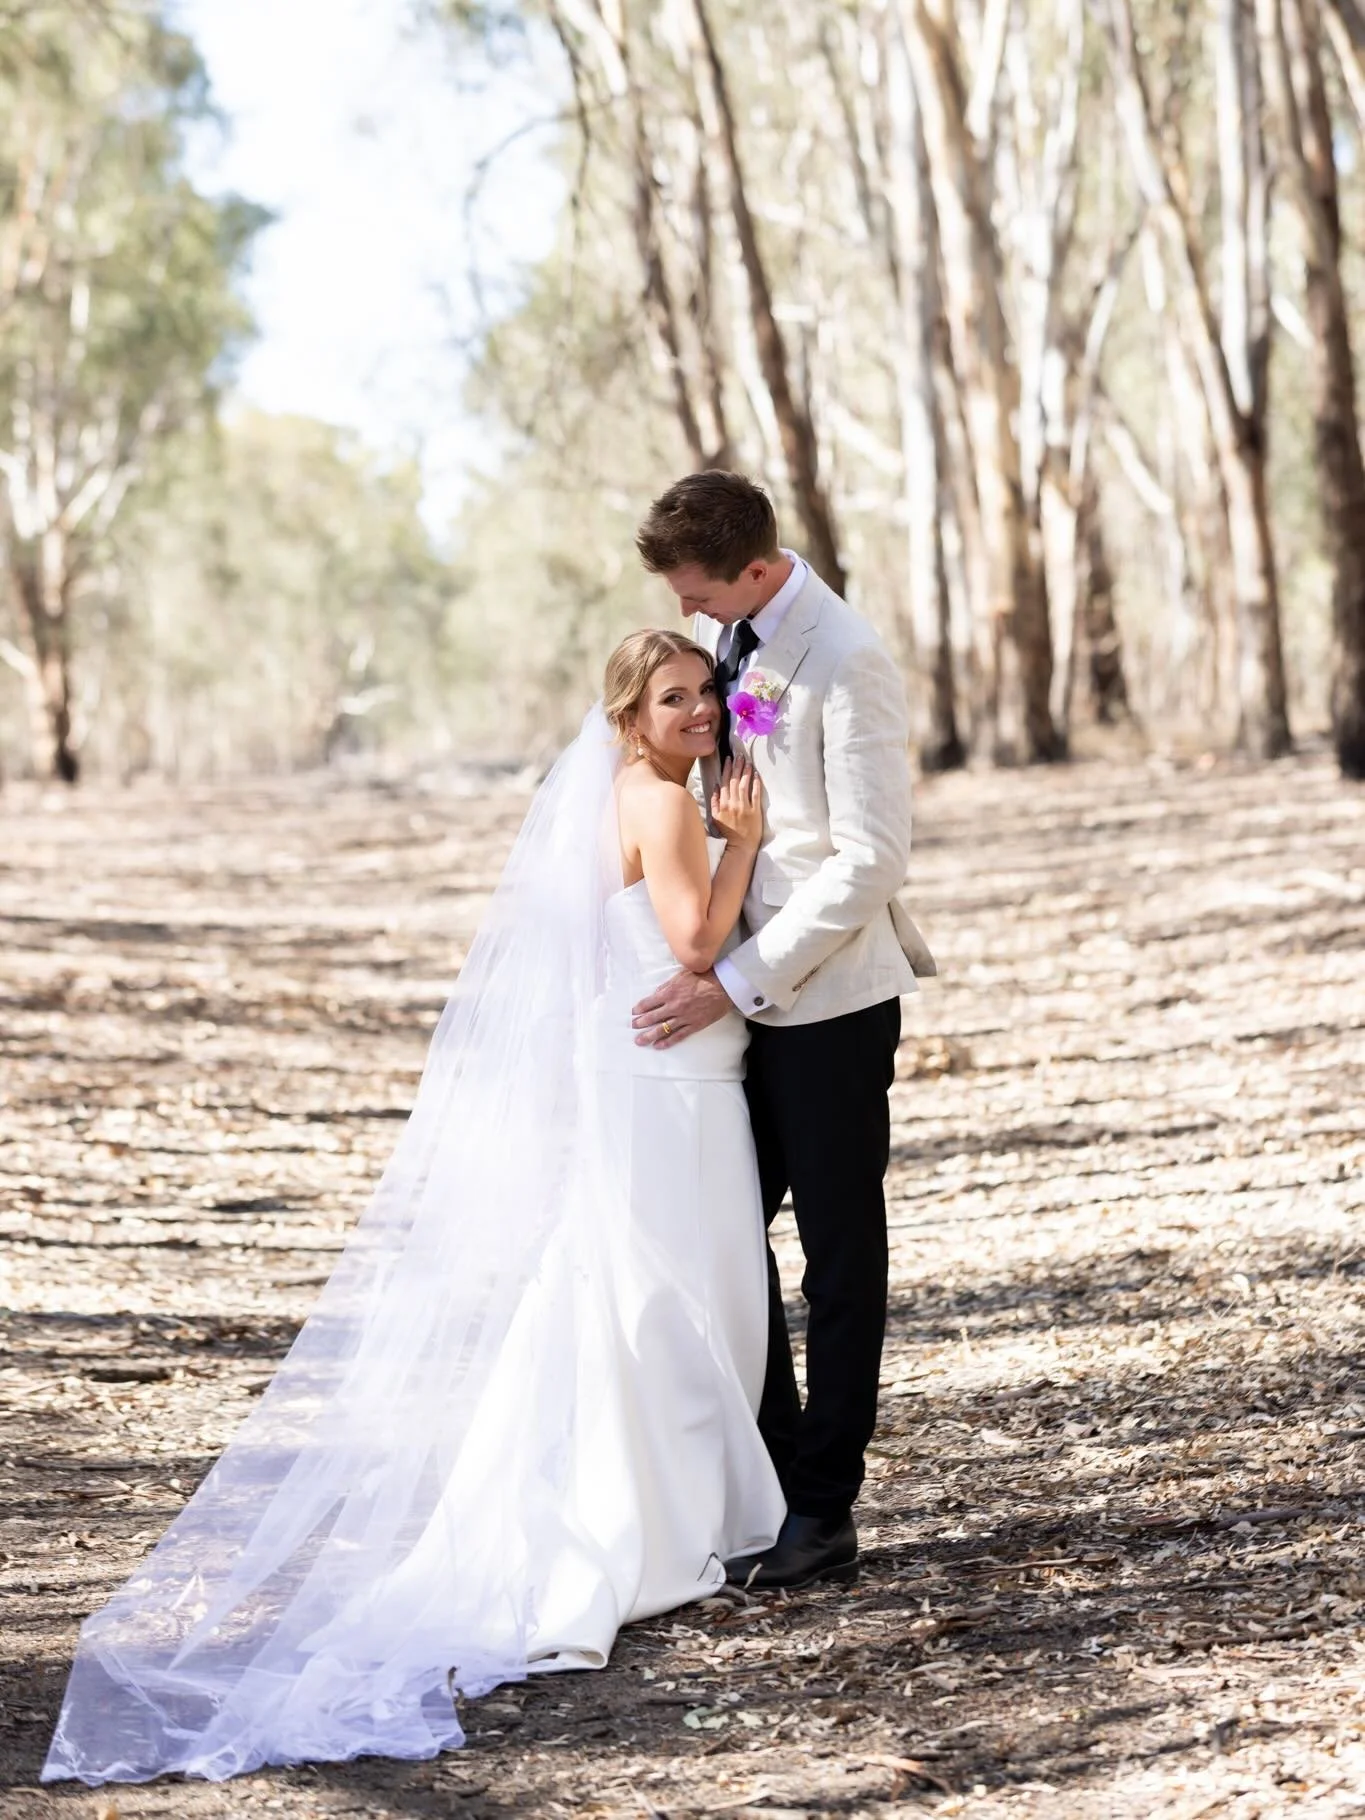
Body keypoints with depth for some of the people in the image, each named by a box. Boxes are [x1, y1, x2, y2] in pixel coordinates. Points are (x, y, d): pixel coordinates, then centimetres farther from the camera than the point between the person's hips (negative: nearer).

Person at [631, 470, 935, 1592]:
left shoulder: (846, 661, -18)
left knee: (839, 1254, 3)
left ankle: (822, 1509, 11)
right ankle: (766, 1475, 22)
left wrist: (738, 981, -20)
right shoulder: (723, 633, 6)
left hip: (829, 996, -7)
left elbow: (873, 858, -20)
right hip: (736, 988, 7)